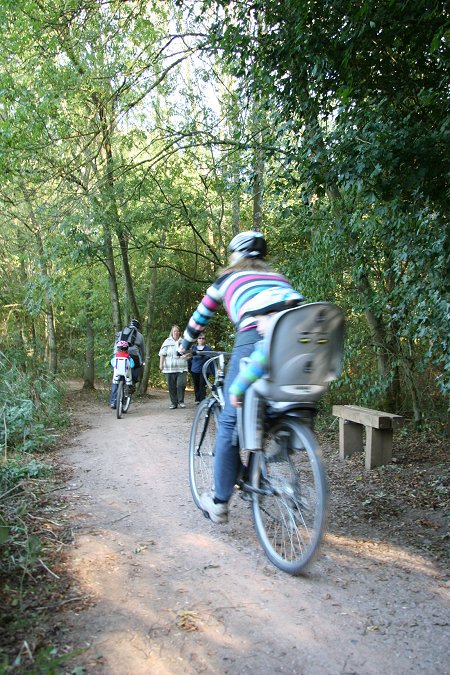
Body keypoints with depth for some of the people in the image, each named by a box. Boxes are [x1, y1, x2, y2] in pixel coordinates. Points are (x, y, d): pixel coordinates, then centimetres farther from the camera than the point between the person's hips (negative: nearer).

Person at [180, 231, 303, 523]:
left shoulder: (229, 277, 24)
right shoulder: (281, 278, 33)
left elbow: (200, 317, 33)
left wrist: (185, 347, 49)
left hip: (254, 341, -4)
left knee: (231, 421, 7)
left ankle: (220, 503, 13)